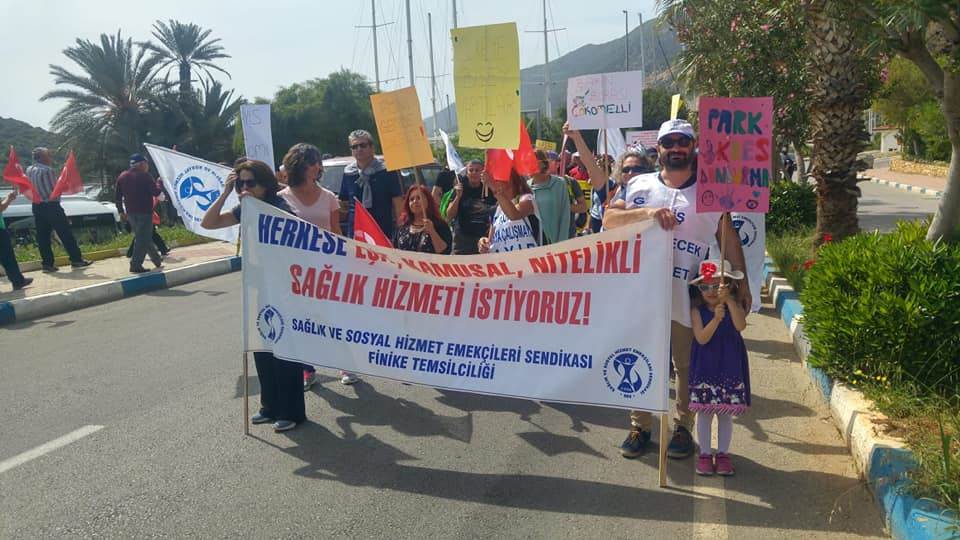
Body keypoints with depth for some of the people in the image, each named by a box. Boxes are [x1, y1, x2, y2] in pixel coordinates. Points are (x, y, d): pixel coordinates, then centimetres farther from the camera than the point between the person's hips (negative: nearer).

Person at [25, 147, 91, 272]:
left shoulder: (29, 170, 8)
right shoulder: (48, 170, -14)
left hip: (37, 206, 7)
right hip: (51, 206, -7)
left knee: (42, 236, 7)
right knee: (65, 234, 0)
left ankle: (47, 263, 6)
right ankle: (76, 259, 3)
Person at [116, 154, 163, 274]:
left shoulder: (122, 176, 11)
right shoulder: (144, 176, -10)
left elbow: (118, 196, 12)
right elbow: (155, 192, -10)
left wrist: (121, 211, 17)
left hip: (130, 212, 8)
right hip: (144, 211, -8)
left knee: (142, 237, 18)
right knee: (143, 238, -4)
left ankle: (157, 259, 28)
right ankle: (136, 264, -9)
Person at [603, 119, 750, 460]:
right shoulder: (639, 185, 7)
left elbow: (729, 238, 7)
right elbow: (609, 219, -3)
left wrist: (741, 282, 2)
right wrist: (646, 212, -19)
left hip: (689, 298, -1)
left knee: (688, 365, 8)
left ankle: (683, 428, 22)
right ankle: (640, 426, 21)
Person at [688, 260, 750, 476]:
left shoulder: (733, 307, -2)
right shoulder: (698, 311, -5)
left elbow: (741, 325, -22)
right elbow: (702, 338, -16)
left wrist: (728, 300, -30)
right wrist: (716, 318, -30)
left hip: (730, 366, 1)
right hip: (704, 368, -1)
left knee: (726, 412, 8)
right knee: (704, 411, 5)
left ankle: (723, 453, 20)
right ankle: (705, 454, 17)